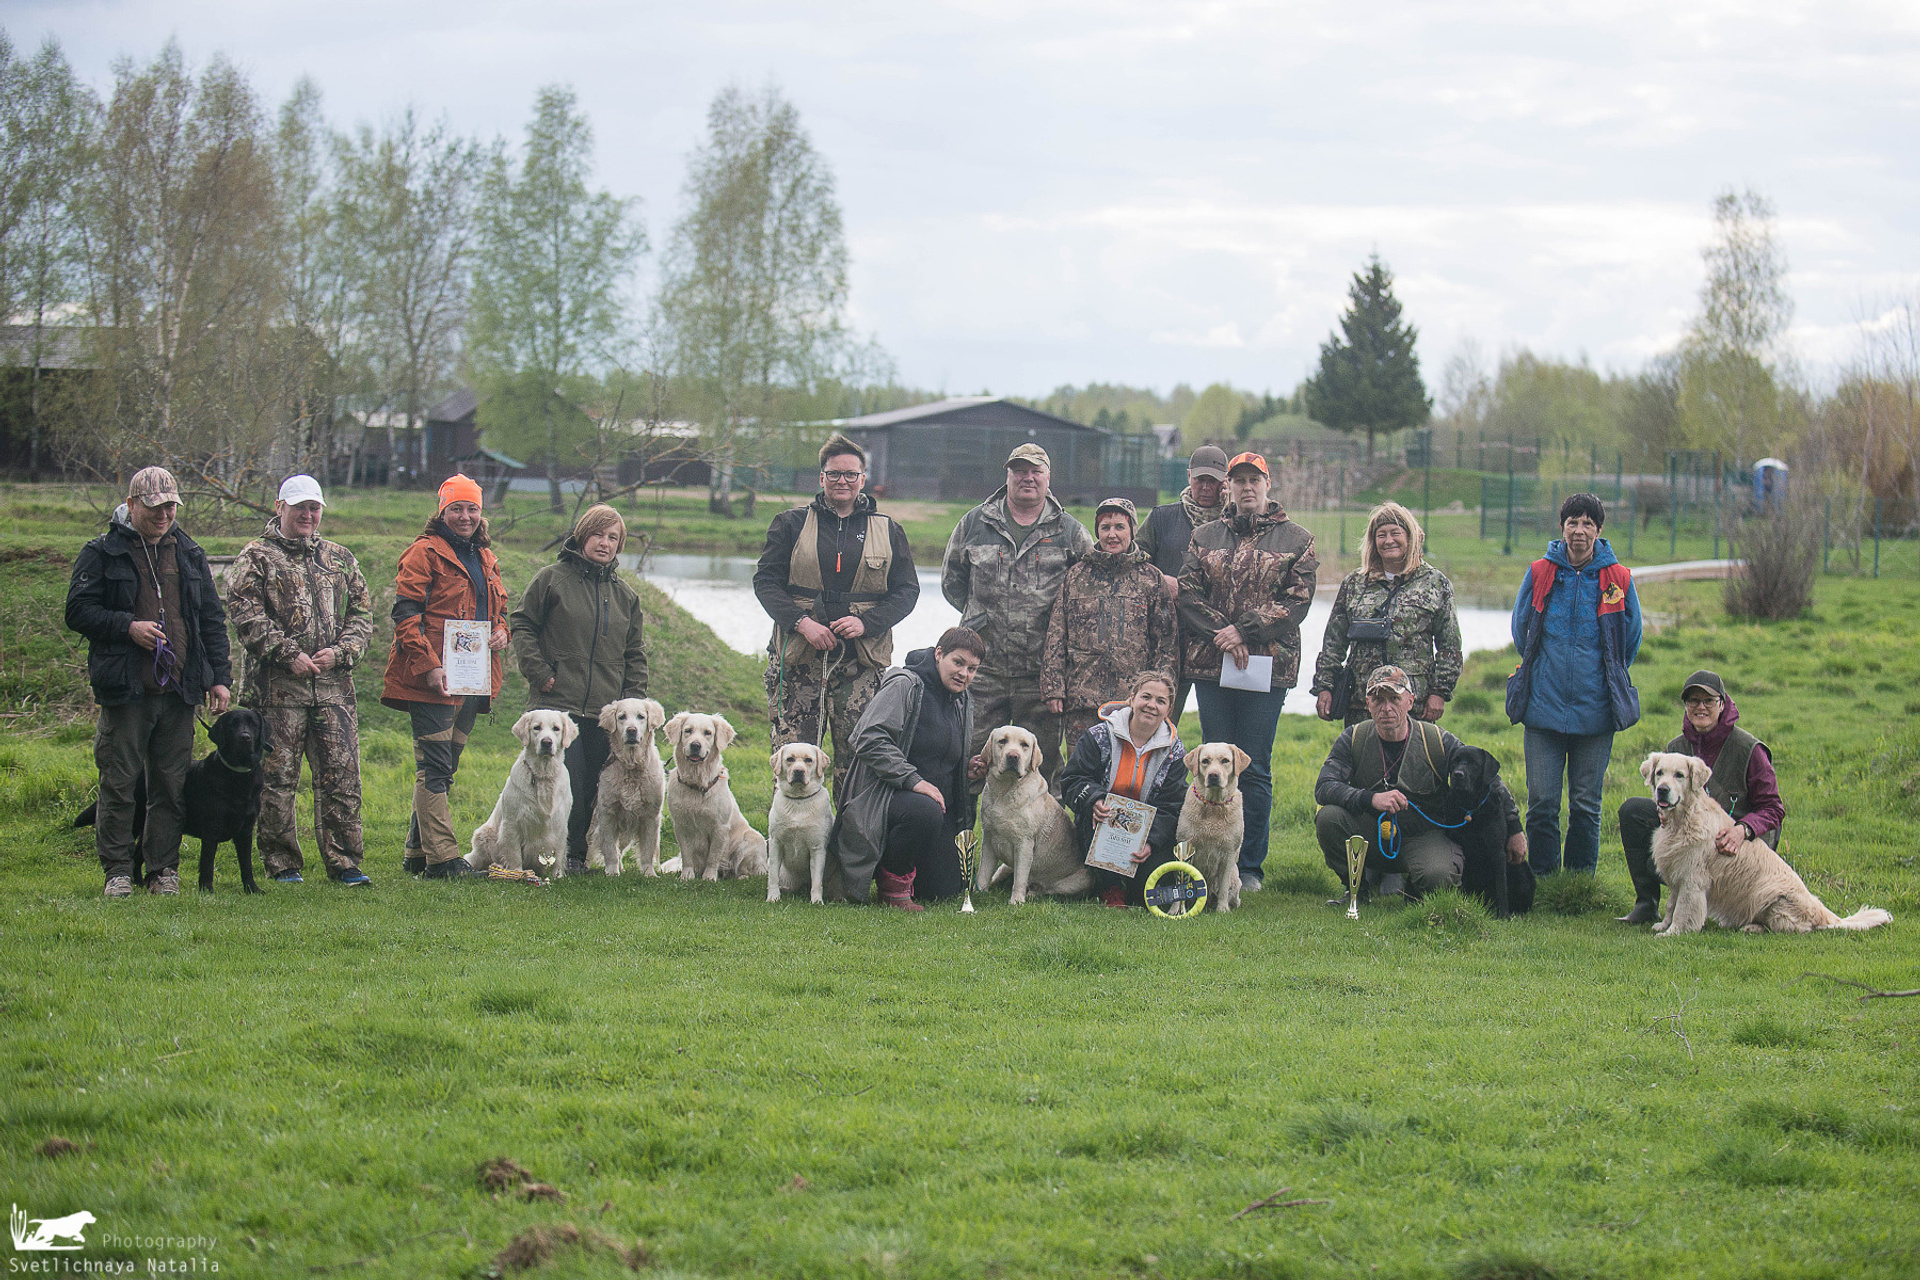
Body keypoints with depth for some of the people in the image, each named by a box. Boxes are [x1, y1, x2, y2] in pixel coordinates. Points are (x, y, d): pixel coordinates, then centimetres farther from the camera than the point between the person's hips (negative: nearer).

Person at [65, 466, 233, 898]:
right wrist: (128, 627, -14)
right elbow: (78, 611, -1)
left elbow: (213, 620, 18)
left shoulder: (190, 555, 15)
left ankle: (164, 870, 11)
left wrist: (219, 677, 10)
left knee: (172, 786, 4)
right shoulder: (103, 553, 2)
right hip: (125, 690, -3)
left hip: (179, 690, 3)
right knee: (119, 784, -2)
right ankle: (118, 870, 6)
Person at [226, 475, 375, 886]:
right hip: (277, 687, -3)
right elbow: (246, 615, -7)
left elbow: (362, 613, 15)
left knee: (342, 776, 0)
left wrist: (340, 651, -3)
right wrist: (289, 655, -14)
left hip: (333, 686, 3)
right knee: (277, 779, -1)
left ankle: (344, 863, 6)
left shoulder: (340, 559, 18)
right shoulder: (256, 558, 4)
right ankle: (282, 863, 7)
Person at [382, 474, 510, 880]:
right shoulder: (425, 553, -5)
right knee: (435, 767, -9)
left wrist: (500, 632, 6)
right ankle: (442, 858, -11)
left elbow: (498, 609, 30)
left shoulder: (486, 559, 19)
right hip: (433, 679, -8)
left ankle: (417, 854, 18)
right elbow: (405, 614, -11)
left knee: (442, 768, 12)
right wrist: (429, 665, -20)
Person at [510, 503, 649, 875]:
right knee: (567, 781, -13)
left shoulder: (625, 593, 16)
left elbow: (635, 651, 20)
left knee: (590, 787, 3)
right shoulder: (551, 578, 2)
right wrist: (539, 672, -7)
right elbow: (522, 624, 3)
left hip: (605, 709, 4)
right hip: (557, 703, -4)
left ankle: (577, 855, 12)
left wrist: (634, 699, 9)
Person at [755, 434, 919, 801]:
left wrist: (866, 622, -9)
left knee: (856, 758, -3)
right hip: (798, 658, 0)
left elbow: (907, 590, 8)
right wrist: (801, 622, -12)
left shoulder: (888, 532, 12)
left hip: (860, 658, 0)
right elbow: (766, 580, 4)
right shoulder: (792, 524, 9)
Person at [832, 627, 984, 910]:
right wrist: (912, 780, -29)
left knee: (947, 889, -5)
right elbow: (868, 739, -21)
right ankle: (893, 883, -14)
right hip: (885, 794, -7)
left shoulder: (963, 700, 15)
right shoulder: (904, 685, -10)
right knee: (925, 812, -40)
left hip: (938, 799, 8)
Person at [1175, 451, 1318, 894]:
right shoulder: (1205, 537, 14)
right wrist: (1221, 633, -11)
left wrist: (1245, 630, -13)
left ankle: (1249, 866, 4)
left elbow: (1297, 600, -3)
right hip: (1211, 665, 2)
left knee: (1255, 769, -1)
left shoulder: (1296, 540, 7)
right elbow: (1188, 593, 5)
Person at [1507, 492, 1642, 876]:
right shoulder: (1540, 574, 3)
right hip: (1544, 708, 0)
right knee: (1542, 803, -1)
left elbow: (1630, 640, 13)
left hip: (1595, 712, 0)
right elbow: (1521, 630, 15)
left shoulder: (1618, 579, 2)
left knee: (1586, 805, 4)